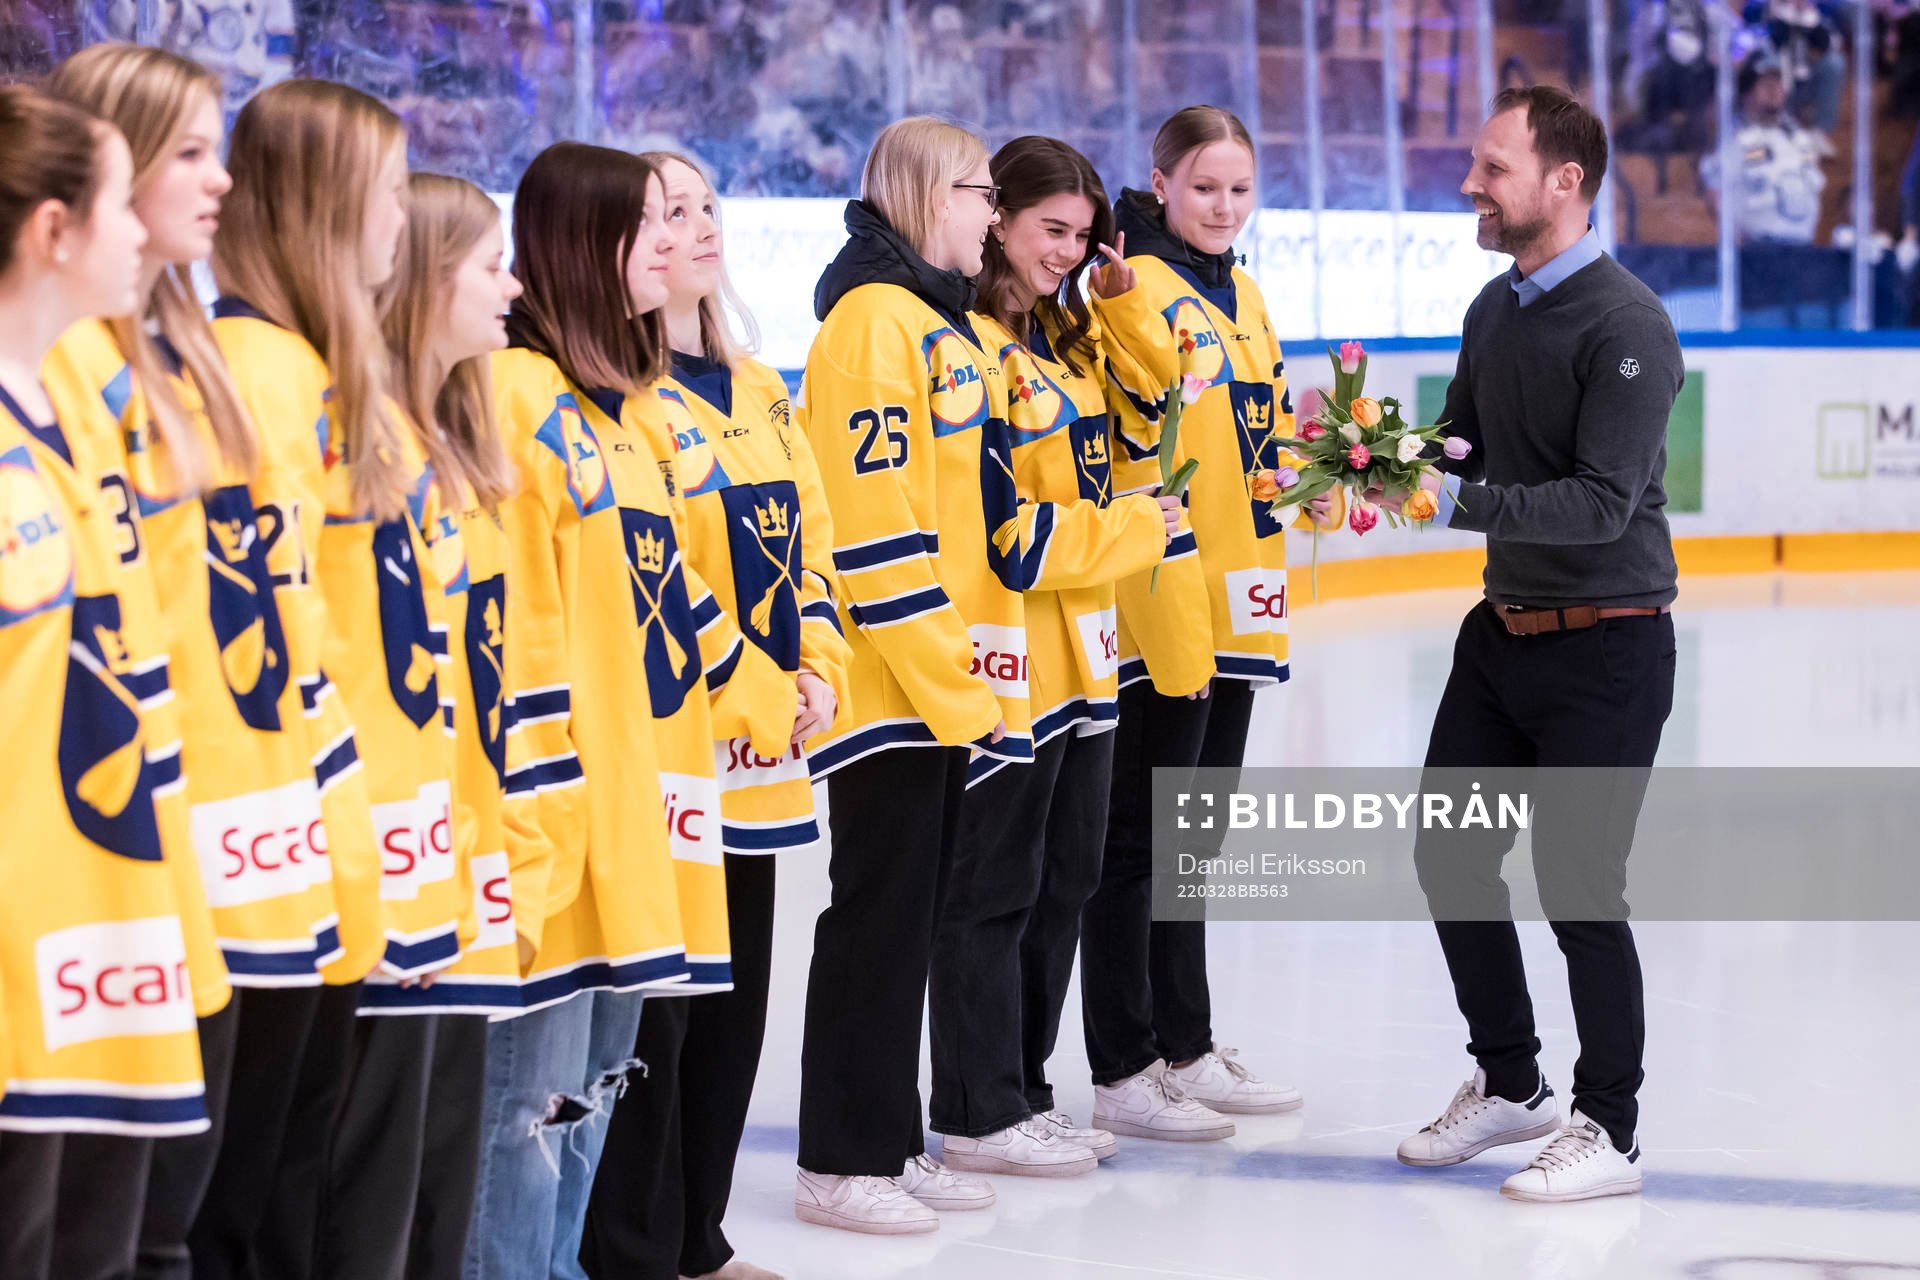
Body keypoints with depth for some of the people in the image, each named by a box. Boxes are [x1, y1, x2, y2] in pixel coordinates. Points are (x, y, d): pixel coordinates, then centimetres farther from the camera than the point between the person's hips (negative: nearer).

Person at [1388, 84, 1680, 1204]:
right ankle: (1510, 1082, 30)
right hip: (1504, 634, 8)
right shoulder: (1496, 309, 9)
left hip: (1605, 645, -8)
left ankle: (1607, 1131, 11)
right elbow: (1463, 448, 17)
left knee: (1581, 889, -3)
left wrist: (1458, 500, -30)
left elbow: (1603, 502, -25)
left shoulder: (1626, 324, -18)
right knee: (1452, 856, 13)